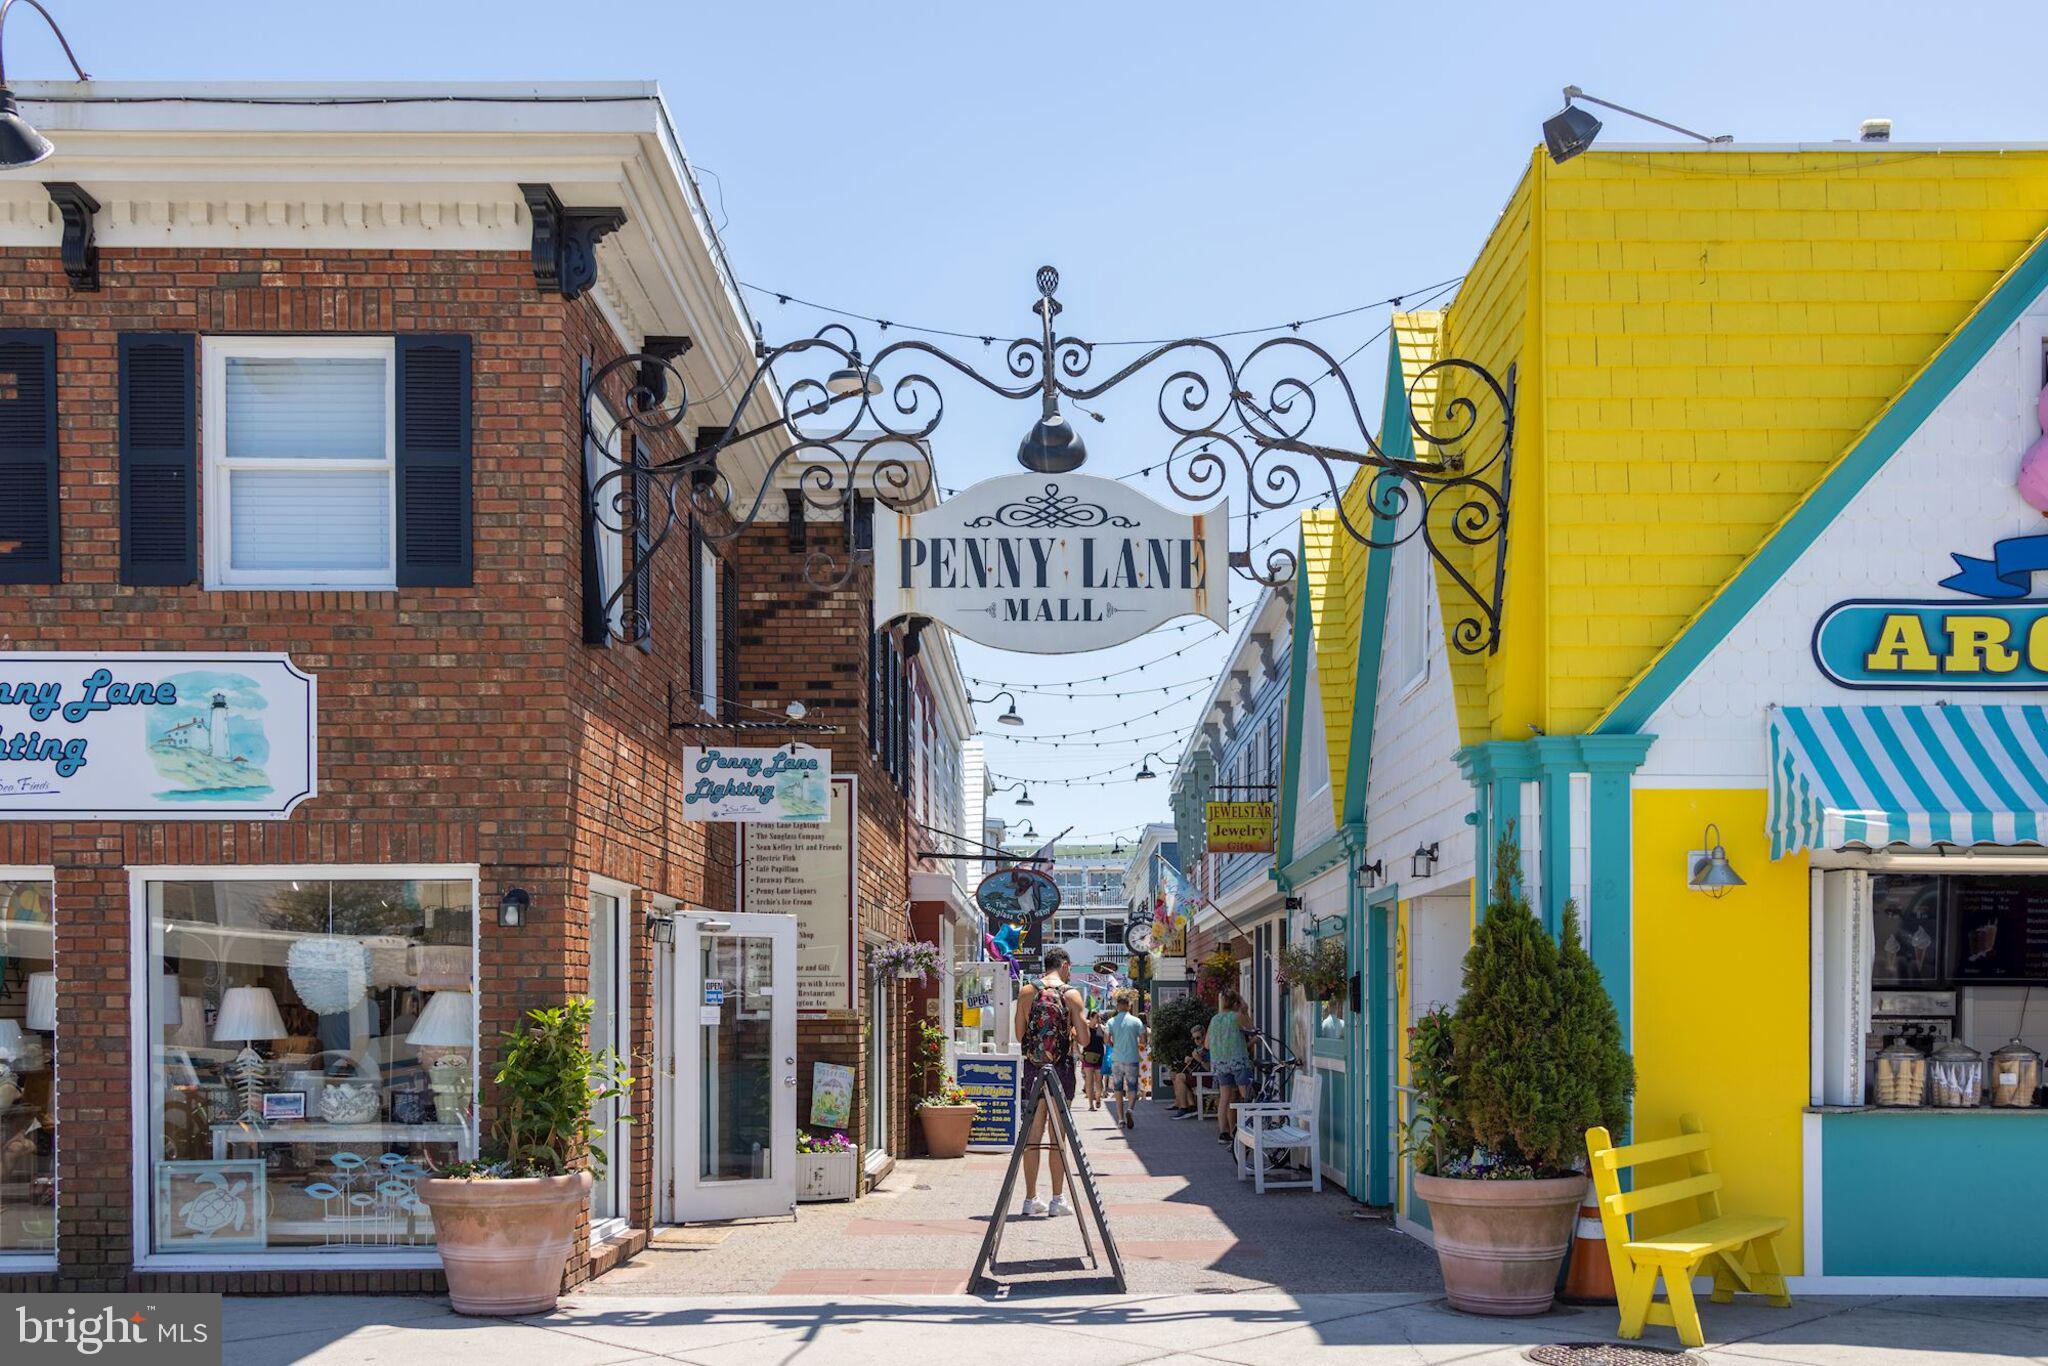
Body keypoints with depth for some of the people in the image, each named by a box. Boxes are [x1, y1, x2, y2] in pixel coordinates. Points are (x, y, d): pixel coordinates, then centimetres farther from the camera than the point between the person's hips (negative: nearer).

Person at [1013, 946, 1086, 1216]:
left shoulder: (1026, 992, 2)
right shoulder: (1071, 994, -5)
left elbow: (1020, 1034, 4)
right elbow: (1084, 1037, -7)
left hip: (1033, 1068, 2)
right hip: (1061, 1067, -2)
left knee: (1032, 1136, 7)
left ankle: (1031, 1198, 9)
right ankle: (1058, 1199, 4)